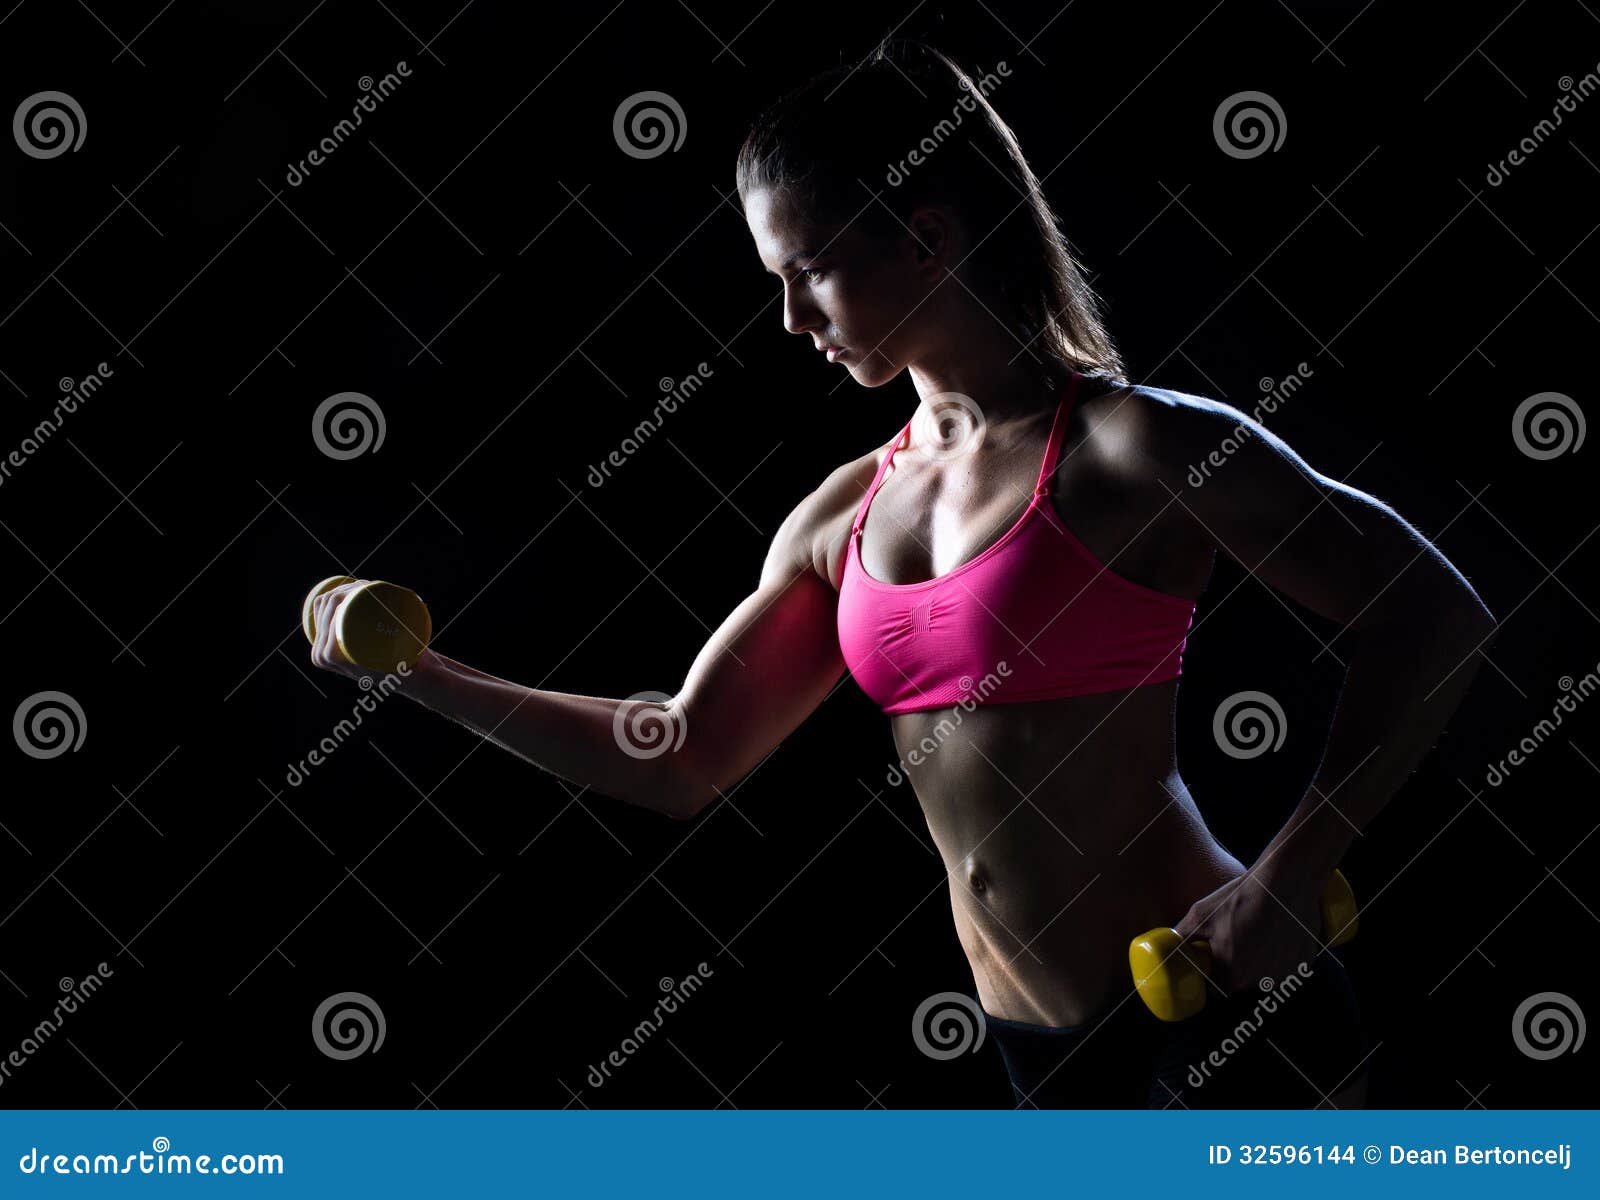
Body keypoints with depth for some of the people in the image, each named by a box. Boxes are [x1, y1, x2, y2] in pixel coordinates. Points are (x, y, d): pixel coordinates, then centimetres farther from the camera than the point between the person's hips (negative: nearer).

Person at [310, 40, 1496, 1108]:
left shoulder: (1127, 447, -12)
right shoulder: (842, 519, 9)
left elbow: (1437, 615, -14)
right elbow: (684, 760, 13)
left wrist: (1288, 877, -19)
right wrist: (428, 676, 8)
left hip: (1220, 1022, -7)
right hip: (1045, 1056, 7)